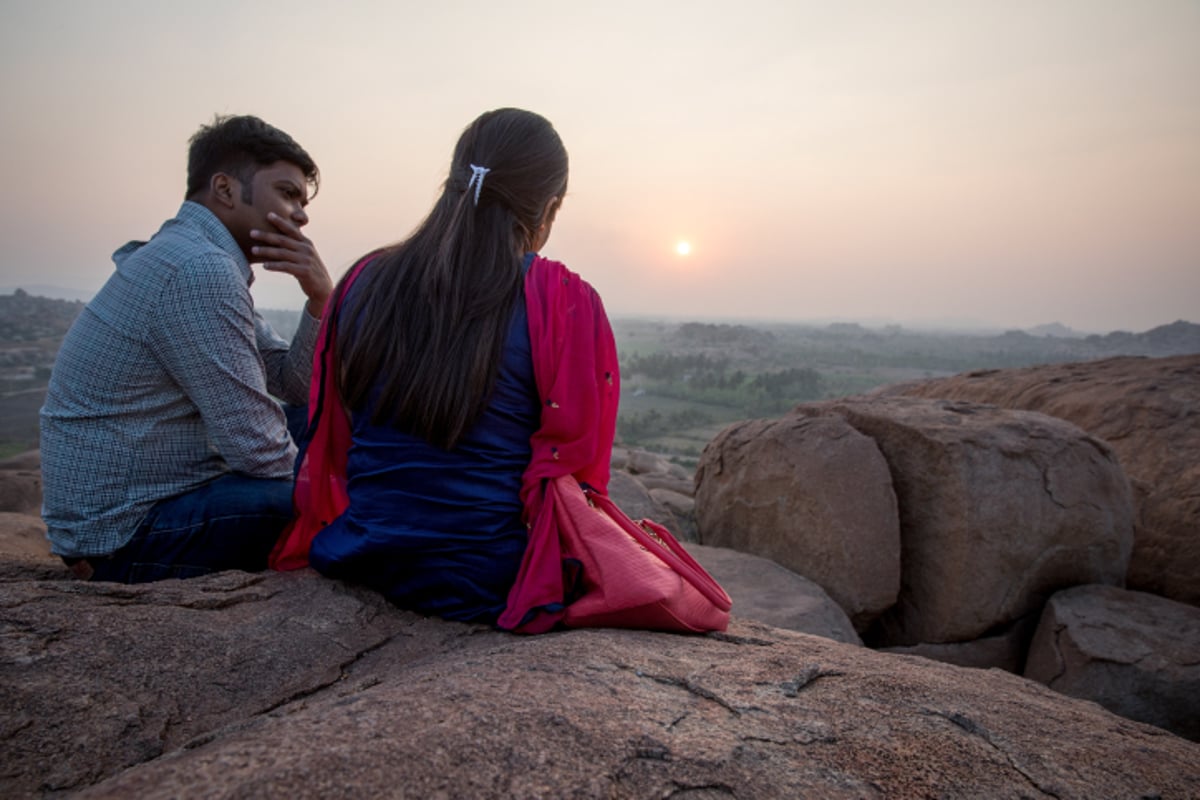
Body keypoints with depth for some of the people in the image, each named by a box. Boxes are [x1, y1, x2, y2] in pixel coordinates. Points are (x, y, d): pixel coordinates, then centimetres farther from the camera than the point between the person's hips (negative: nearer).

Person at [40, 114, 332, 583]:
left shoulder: (203, 263, 10)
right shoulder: (200, 269, -22)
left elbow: (298, 387, 6)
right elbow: (258, 449, -24)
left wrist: (321, 298, -10)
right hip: (127, 535, -10)